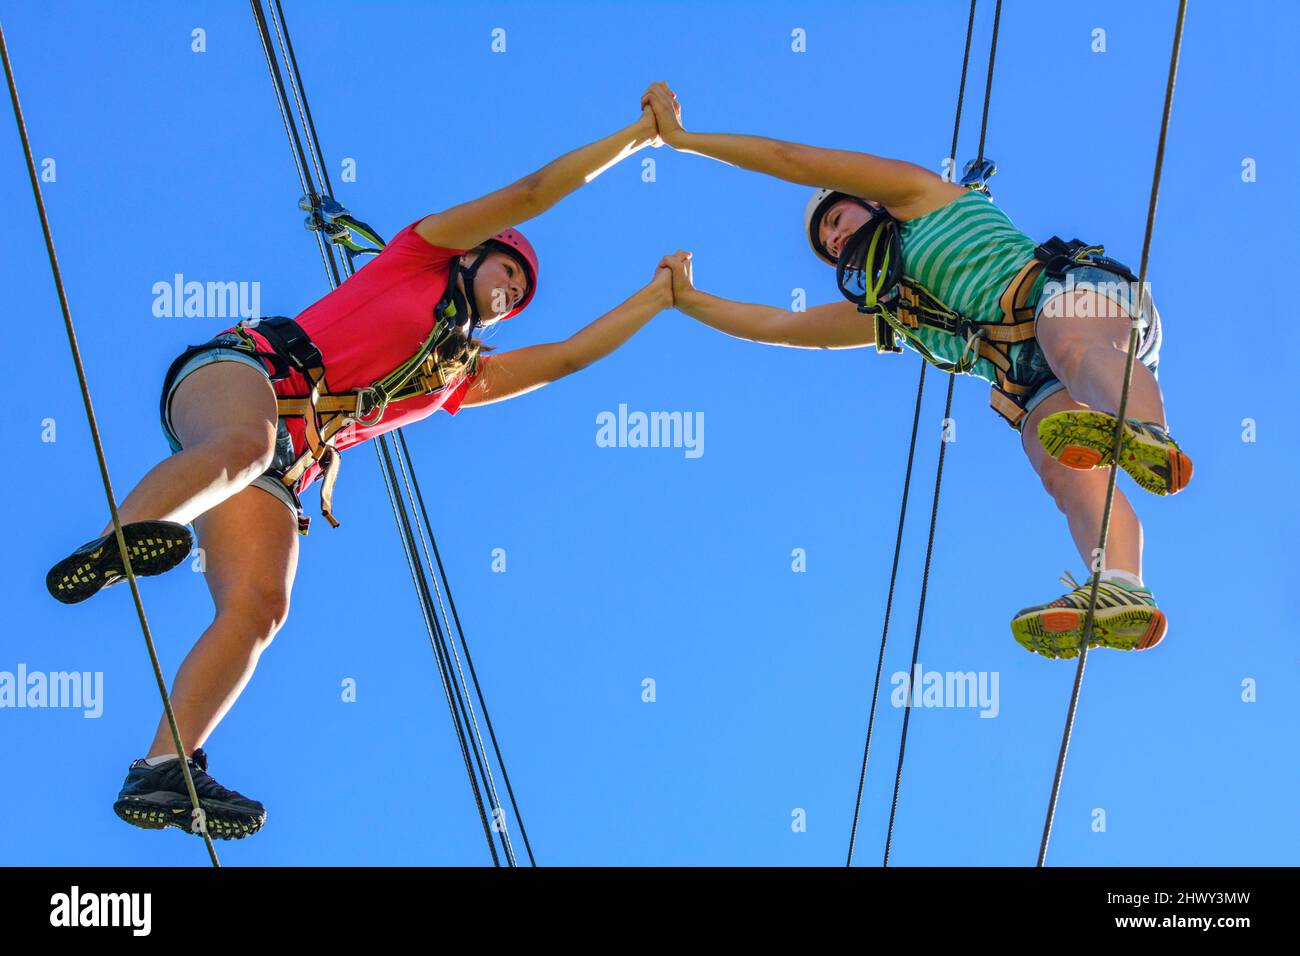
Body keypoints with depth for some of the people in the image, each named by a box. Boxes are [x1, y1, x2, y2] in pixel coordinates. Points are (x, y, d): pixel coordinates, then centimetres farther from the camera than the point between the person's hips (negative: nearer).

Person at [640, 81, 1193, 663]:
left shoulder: (922, 198, 19)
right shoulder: (887, 312, 34)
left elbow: (796, 161, 17)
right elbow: (777, 325, 39)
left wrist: (684, 138, 24)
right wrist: (688, 299, 40)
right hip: (1039, 385, 5)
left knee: (1074, 348, -40)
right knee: (1066, 472, -28)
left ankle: (1146, 435, -72)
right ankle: (1121, 596, -56)